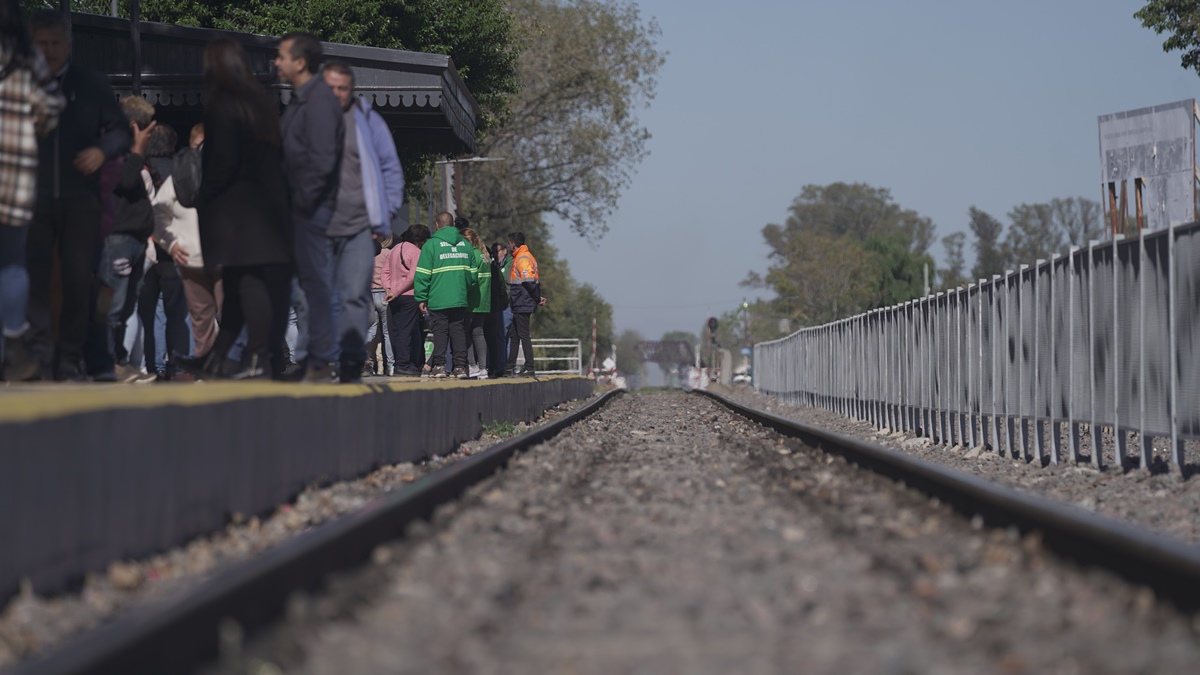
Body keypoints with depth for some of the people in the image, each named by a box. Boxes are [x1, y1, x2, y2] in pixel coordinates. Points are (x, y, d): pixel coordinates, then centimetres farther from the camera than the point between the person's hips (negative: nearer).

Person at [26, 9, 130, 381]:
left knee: (78, 281, 1)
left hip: (80, 198, 1)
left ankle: (69, 360, 8)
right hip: (31, 197, -1)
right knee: (33, 277, -9)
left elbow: (121, 130, 11)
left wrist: (102, 150, -9)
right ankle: (40, 354, -8)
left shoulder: (91, 84, 9)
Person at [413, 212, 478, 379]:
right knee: (459, 332, 6)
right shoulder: (466, 245, 9)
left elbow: (423, 275, -5)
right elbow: (473, 273, 13)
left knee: (440, 332, 2)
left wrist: (421, 298, 0)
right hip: (460, 300, 3)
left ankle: (440, 365, -2)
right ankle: (460, 367, 1)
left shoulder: (431, 244, -3)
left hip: (438, 301, -3)